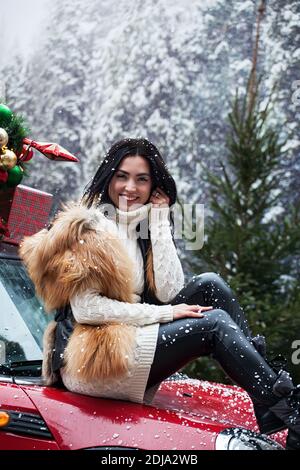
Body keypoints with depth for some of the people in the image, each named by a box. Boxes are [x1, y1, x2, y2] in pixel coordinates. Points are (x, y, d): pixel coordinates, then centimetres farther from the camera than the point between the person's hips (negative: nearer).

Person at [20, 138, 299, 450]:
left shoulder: (145, 228, 14)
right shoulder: (88, 226, -8)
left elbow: (170, 292, -3)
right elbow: (85, 309, -18)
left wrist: (160, 221, -2)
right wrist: (164, 314, -16)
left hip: (129, 348, 7)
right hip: (90, 359, -7)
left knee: (208, 284, -9)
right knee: (215, 324, -17)